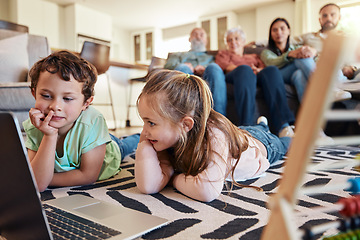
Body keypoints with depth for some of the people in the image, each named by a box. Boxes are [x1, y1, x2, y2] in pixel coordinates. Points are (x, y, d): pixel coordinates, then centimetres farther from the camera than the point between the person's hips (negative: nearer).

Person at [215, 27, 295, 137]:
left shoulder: (254, 56, 41)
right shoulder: (222, 54, 34)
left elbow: (263, 67, 19)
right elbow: (227, 66, 10)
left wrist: (259, 70, -8)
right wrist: (249, 70, -9)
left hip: (257, 77, 3)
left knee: (272, 69, -31)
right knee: (244, 69, -37)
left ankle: (283, 125, -49)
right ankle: (246, 126, -57)